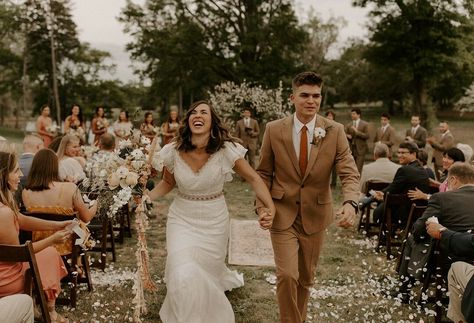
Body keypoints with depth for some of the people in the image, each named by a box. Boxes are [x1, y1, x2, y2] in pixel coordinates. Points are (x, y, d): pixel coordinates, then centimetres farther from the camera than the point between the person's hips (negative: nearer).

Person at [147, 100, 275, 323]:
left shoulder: (226, 150, -19)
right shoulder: (173, 151, -12)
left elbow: (253, 179, -12)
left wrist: (270, 208, -26)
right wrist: (145, 198, -11)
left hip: (214, 221, 0)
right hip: (182, 219, 1)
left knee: (208, 272, 15)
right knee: (184, 277, -12)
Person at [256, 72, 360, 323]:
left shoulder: (335, 131, -7)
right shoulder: (274, 129, -7)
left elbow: (349, 173, -12)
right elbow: (264, 172, 1)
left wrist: (350, 203, -31)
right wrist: (262, 205, -11)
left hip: (315, 216, 2)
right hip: (282, 214, -1)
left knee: (306, 278, 17)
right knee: (287, 276, -12)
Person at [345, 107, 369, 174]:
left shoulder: (365, 124, 1)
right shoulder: (348, 125, 11)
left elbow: (367, 136, -7)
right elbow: (346, 135, 13)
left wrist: (357, 131, -14)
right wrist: (347, 136, -10)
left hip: (360, 149, -4)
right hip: (351, 149, 4)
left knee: (358, 169, -10)